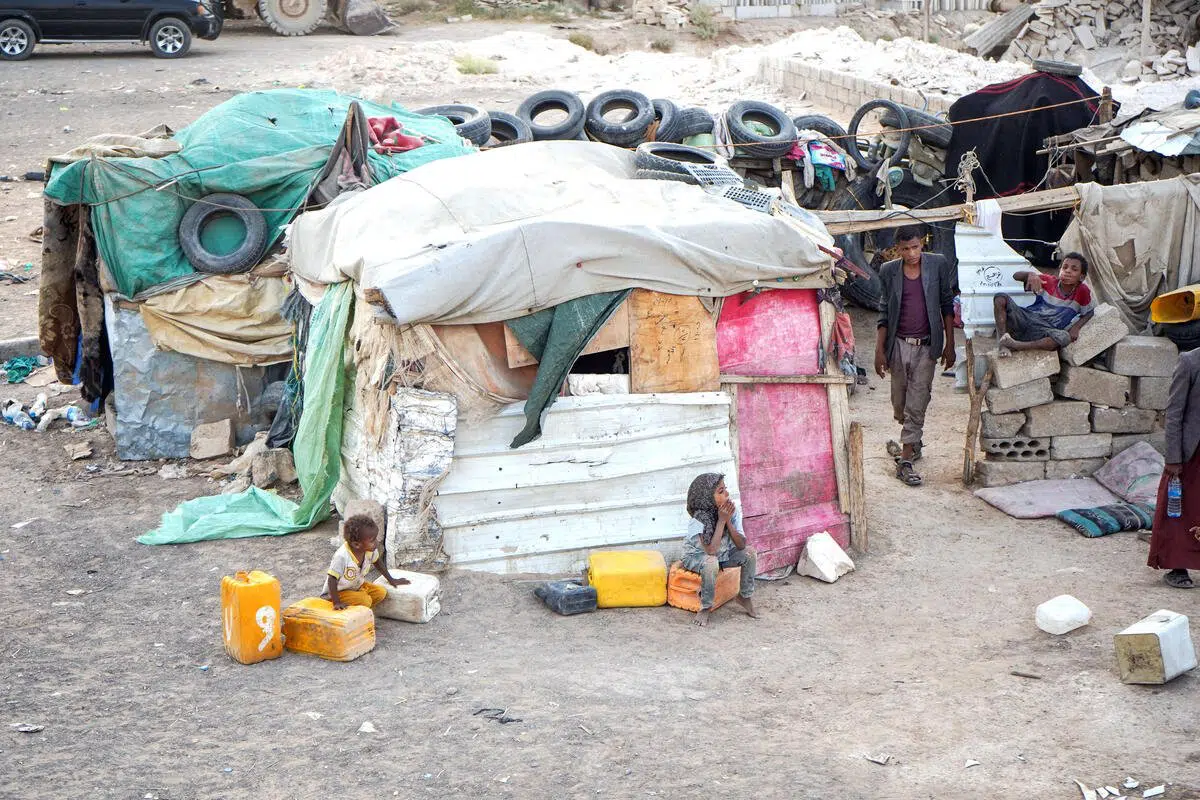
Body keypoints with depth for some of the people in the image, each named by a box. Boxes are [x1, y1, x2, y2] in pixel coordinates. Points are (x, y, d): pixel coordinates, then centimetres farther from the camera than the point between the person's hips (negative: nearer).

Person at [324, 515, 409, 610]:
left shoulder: (370, 550, -14)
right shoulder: (341, 556, -35)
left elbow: (377, 563, 8)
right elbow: (331, 580, -31)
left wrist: (391, 580, 15)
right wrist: (337, 603, -37)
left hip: (357, 586, 8)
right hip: (339, 592, -8)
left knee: (381, 592, -8)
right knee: (365, 601, -27)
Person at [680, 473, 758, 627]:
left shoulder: (732, 511, -17)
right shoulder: (698, 519, -32)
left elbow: (741, 545, -19)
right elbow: (711, 550, -39)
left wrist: (728, 521, -31)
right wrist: (721, 520, -36)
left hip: (723, 554, 6)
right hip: (696, 556, -5)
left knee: (750, 552, -16)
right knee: (711, 562, -38)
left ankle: (745, 596, 5)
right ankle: (705, 607, -16)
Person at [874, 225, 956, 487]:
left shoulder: (938, 265, -2)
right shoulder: (889, 271, 1)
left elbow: (947, 306, 3)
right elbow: (884, 314, 6)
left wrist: (949, 345, 2)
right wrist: (879, 351, 1)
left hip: (926, 347, -2)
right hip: (898, 345, 2)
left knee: (917, 404, -6)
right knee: (899, 403, 10)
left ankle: (905, 460, -5)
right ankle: (912, 444, 35)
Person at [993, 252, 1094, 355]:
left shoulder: (1082, 291, -2)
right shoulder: (1049, 282, 1)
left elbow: (1089, 312, 14)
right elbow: (1016, 276, 1)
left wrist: (1076, 327, -6)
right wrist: (1031, 274, -21)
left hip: (1046, 331, -2)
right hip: (1026, 319, 2)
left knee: (1065, 337, -37)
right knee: (1001, 298, -21)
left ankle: (1015, 345, -36)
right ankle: (1003, 345, -31)